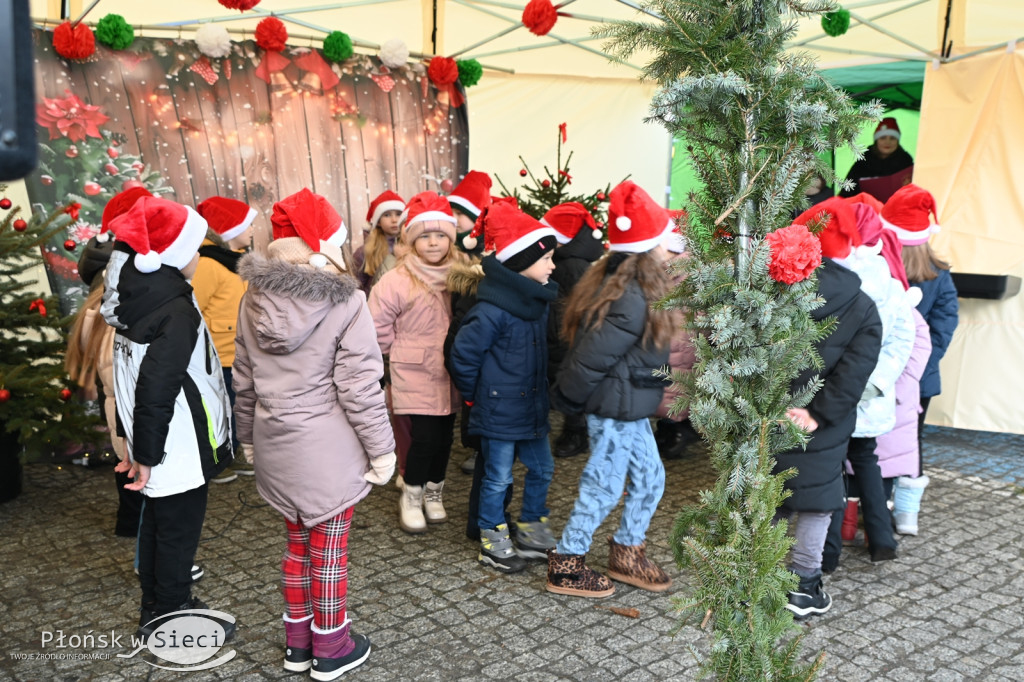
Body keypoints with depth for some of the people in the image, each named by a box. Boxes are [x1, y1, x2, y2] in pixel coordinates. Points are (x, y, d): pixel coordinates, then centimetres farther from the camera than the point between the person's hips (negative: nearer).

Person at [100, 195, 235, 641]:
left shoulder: (137, 298, 4)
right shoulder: (177, 312, -24)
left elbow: (135, 377, 10)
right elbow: (156, 389, -27)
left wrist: (133, 441, 16)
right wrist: (147, 453, -18)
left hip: (156, 443, 9)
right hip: (179, 448, -9)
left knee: (158, 525, 21)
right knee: (179, 533, 6)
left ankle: (158, 611, 37)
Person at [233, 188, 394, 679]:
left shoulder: (255, 298, 1)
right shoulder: (344, 301, -17)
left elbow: (244, 380, 8)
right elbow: (359, 388, -16)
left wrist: (249, 437, 20)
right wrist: (382, 448, -6)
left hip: (276, 445, 6)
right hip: (328, 449, -5)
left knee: (298, 543, 20)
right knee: (329, 548, 9)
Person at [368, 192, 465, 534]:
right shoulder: (396, 280, -14)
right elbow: (379, 329, -7)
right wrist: (404, 352, 1)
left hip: (452, 373, 4)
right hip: (416, 375, -4)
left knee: (445, 433, 12)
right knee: (425, 436, -6)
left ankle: (434, 492, 33)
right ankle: (411, 496, 17)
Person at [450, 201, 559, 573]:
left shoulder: (539, 301, 3)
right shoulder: (493, 310, -23)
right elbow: (463, 352, -17)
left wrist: (542, 390, 13)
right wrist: (475, 394, -6)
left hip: (533, 407, 8)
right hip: (499, 411, -8)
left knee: (541, 469, 17)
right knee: (498, 478, 6)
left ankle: (531, 533, 35)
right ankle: (492, 545, 23)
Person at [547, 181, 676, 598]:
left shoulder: (617, 283, 4)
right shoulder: (631, 302, -26)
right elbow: (590, 359, -22)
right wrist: (566, 401, -10)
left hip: (628, 407, 10)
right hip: (616, 408, -10)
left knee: (650, 478, 19)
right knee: (604, 488, 5)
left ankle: (627, 555, 35)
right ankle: (565, 567, 21)